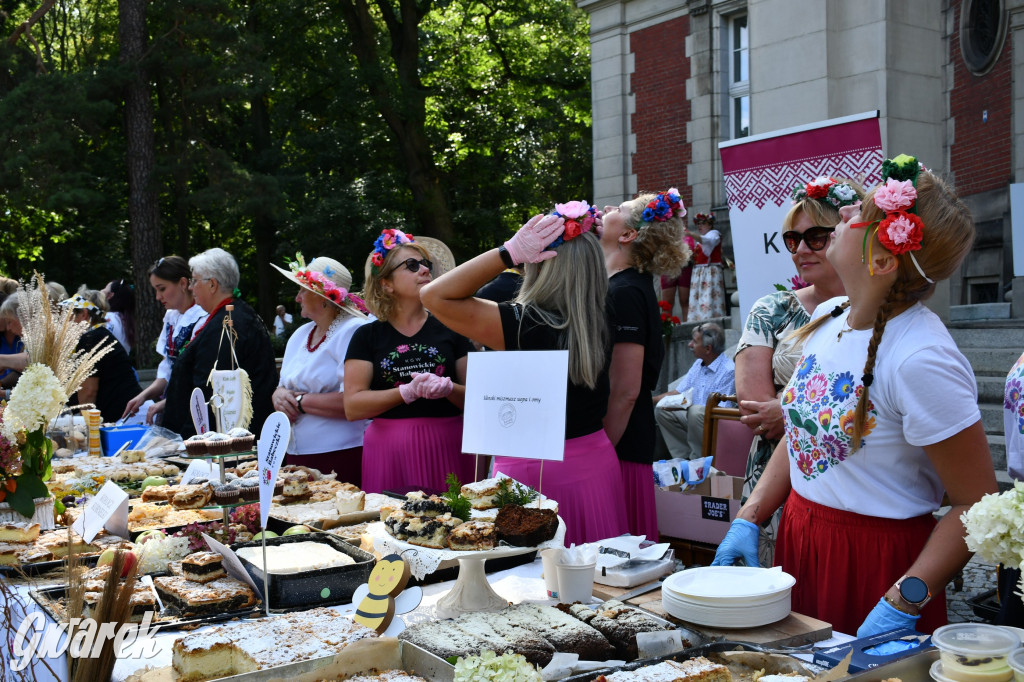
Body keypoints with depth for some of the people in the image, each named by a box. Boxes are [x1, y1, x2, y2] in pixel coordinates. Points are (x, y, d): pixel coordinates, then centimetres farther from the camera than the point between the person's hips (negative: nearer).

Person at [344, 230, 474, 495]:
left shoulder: (450, 330, 9)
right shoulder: (368, 336, 6)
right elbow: (352, 406, -3)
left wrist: (448, 388, -14)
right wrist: (409, 391, -14)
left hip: (446, 448, 1)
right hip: (389, 450, -1)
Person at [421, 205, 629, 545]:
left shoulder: (522, 324, -20)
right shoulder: (601, 321, -5)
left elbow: (435, 296, -15)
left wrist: (510, 252, -18)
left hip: (531, 471, -6)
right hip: (598, 462, 6)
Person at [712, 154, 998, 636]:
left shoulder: (921, 359, -24)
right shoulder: (827, 318, -1)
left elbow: (977, 506, -20)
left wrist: (903, 604, -23)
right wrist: (748, 520, 6)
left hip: (877, 560, -7)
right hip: (800, 539, 7)